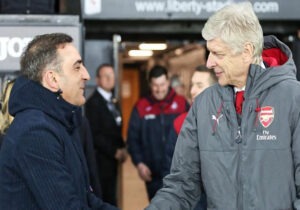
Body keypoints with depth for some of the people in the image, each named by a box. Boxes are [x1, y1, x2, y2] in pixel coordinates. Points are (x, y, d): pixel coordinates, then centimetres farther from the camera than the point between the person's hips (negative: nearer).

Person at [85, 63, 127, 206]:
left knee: (110, 196, 9)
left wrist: (122, 149, 4)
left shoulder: (113, 102, 16)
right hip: (101, 158, -8)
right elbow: (94, 134, -14)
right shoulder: (93, 102, -10)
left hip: (113, 157, 8)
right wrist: (114, 151, -13)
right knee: (105, 198, -8)